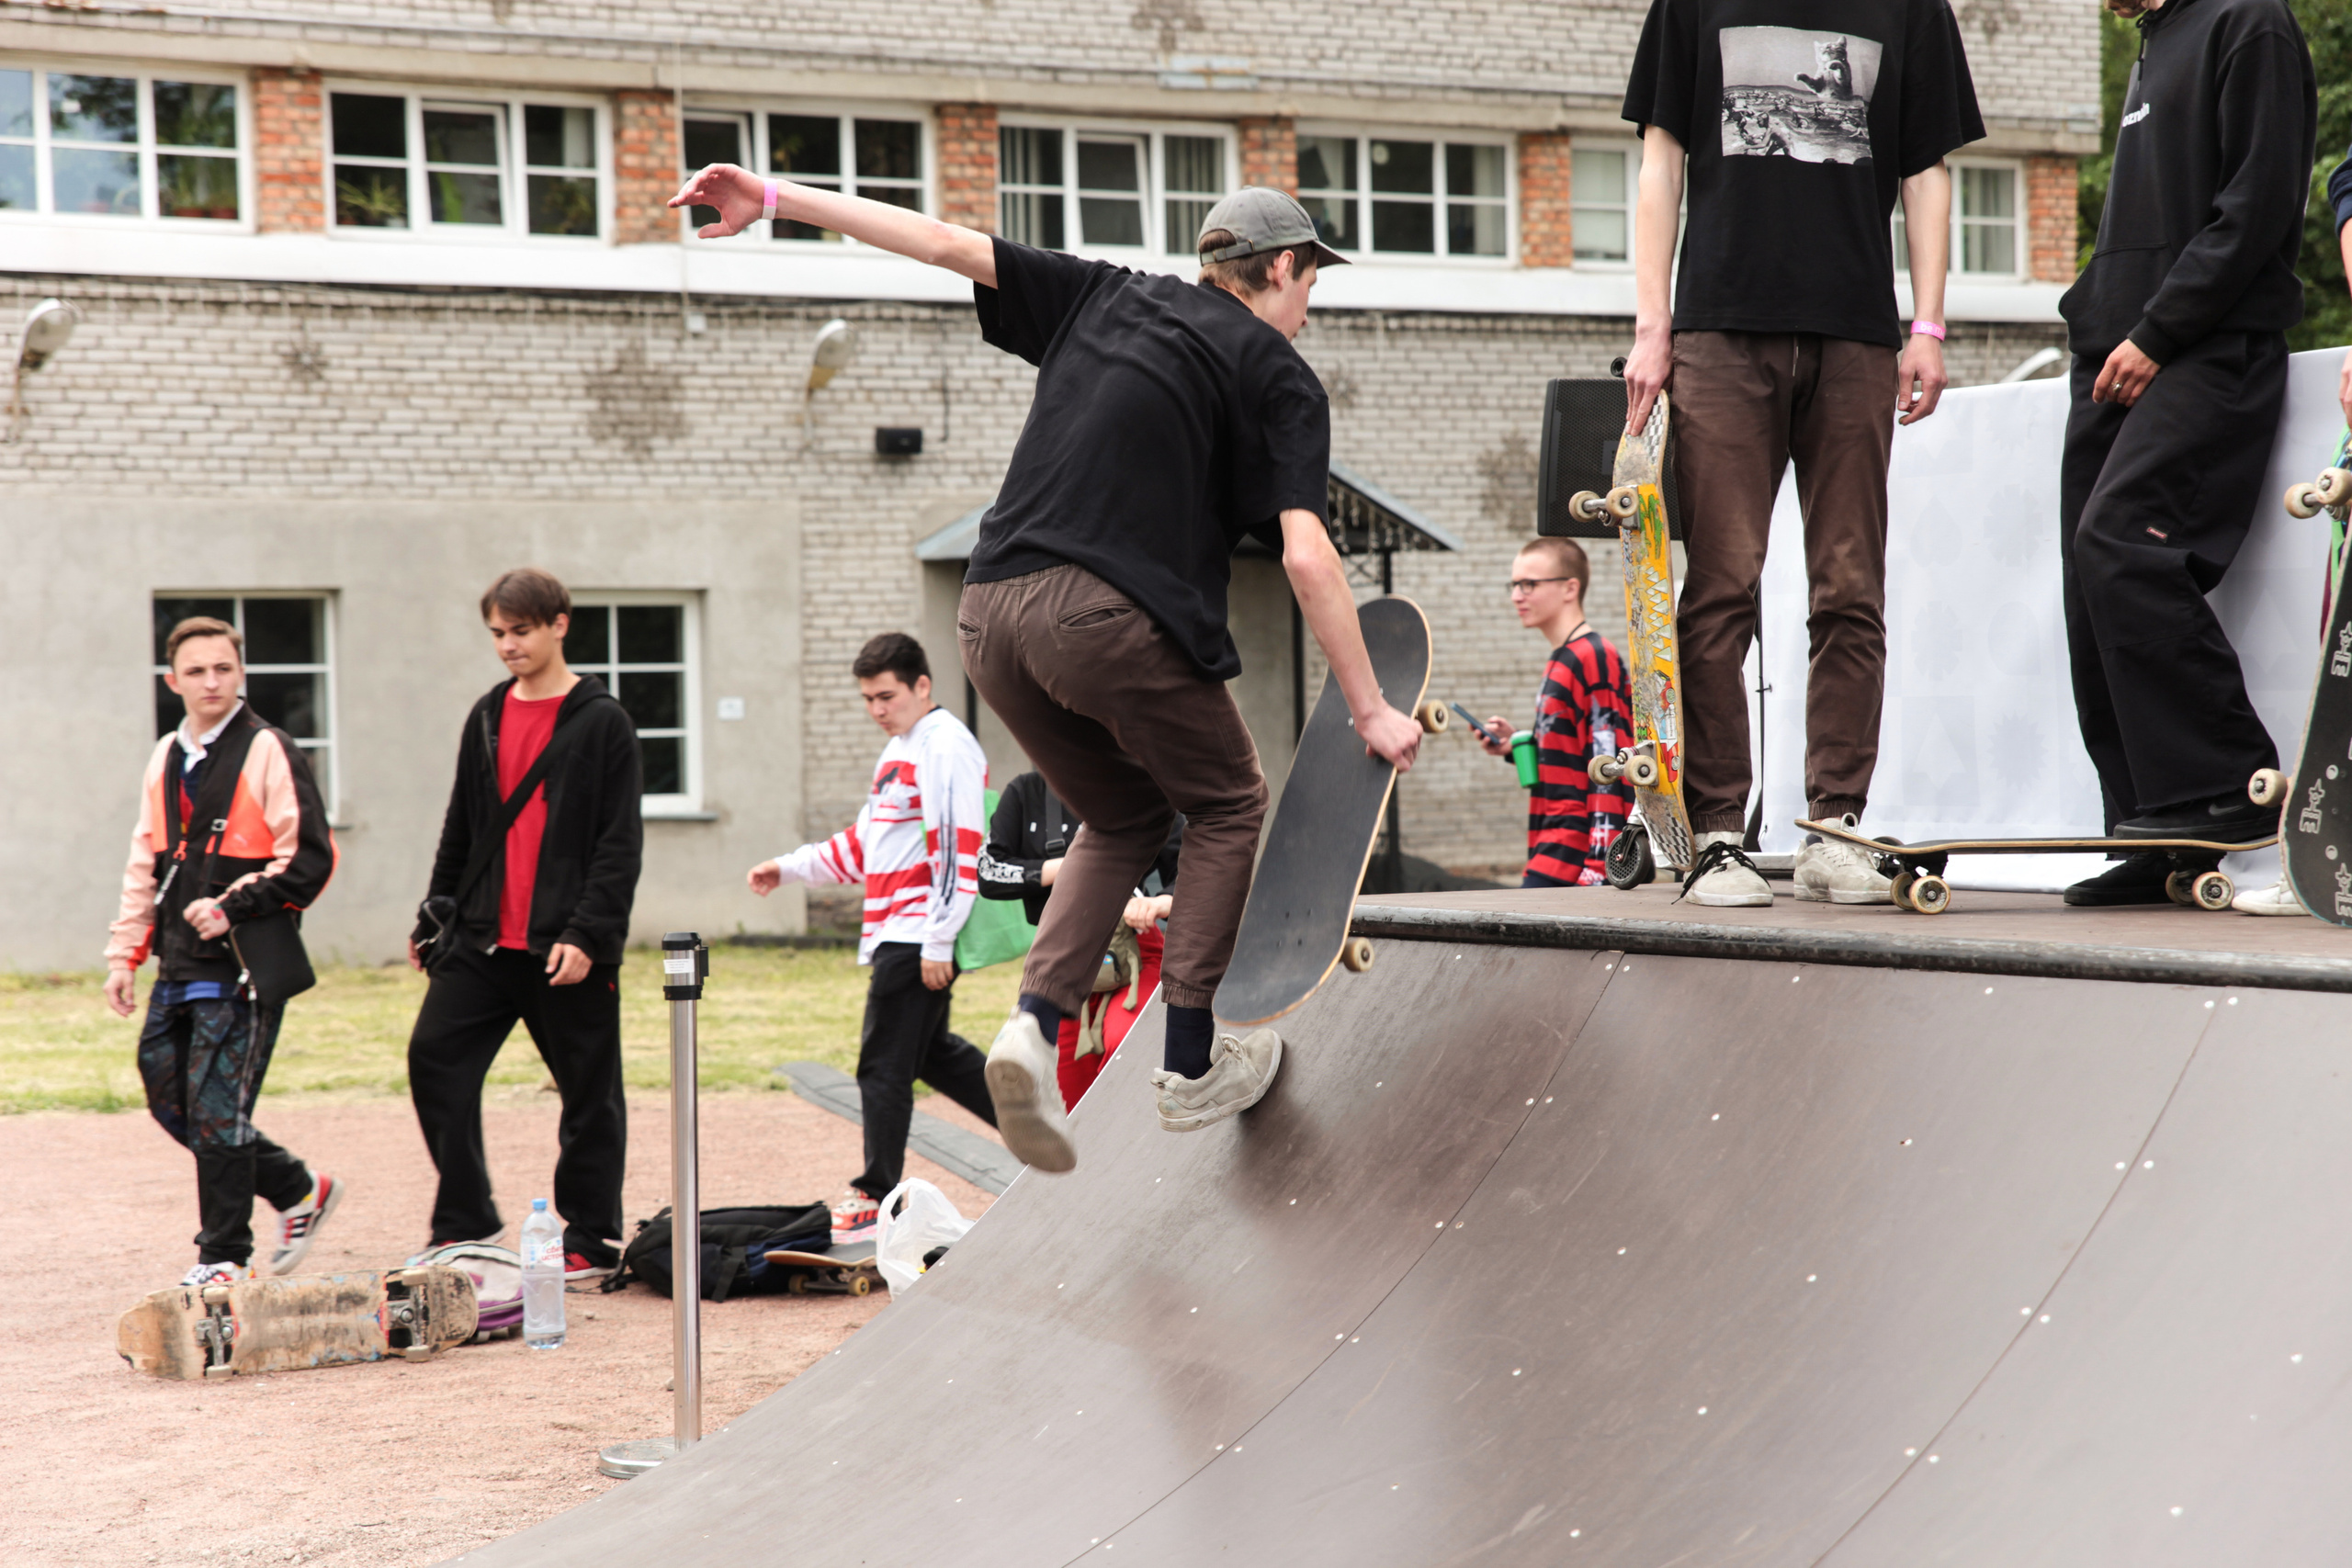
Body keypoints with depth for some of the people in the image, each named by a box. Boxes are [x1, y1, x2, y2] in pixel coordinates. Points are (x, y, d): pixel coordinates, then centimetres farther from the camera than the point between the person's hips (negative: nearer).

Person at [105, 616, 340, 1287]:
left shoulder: (269, 753, -8)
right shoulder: (165, 760, 14)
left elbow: (309, 861, -12)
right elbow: (146, 865, 19)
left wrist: (234, 907, -18)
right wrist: (125, 954, 14)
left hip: (244, 963, -7)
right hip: (180, 966, 8)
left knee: (217, 1111, -6)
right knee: (170, 1099, 10)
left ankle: (225, 1256, 6)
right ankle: (298, 1190, 24)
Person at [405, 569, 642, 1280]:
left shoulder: (601, 721, -4)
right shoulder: (487, 718, 13)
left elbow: (621, 842, -8)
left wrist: (588, 933, -16)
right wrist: (435, 916, 13)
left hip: (565, 947, -5)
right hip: (482, 940, 5)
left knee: (588, 1089, 2)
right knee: (435, 1056, -4)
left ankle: (592, 1241, 13)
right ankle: (465, 1222, 6)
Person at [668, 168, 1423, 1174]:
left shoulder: (1108, 299, 21)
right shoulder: (1281, 378, 5)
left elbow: (948, 244, 18)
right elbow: (1306, 557, -5)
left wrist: (776, 198, 19)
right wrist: (1371, 712, 0)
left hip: (993, 616, 6)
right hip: (1115, 615, -6)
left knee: (1123, 822, 24)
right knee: (1226, 809, 18)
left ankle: (1036, 1025, 4)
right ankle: (1192, 1068, 13)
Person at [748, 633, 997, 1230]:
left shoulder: (945, 745, -12)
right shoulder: (898, 749, 19)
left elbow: (959, 847, -19)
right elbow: (864, 845, 27)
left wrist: (938, 941, -21)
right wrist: (791, 867, 19)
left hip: (918, 935, -10)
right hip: (894, 933, 10)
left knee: (884, 1064, -5)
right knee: (932, 1052, 17)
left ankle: (876, 1193, 2)